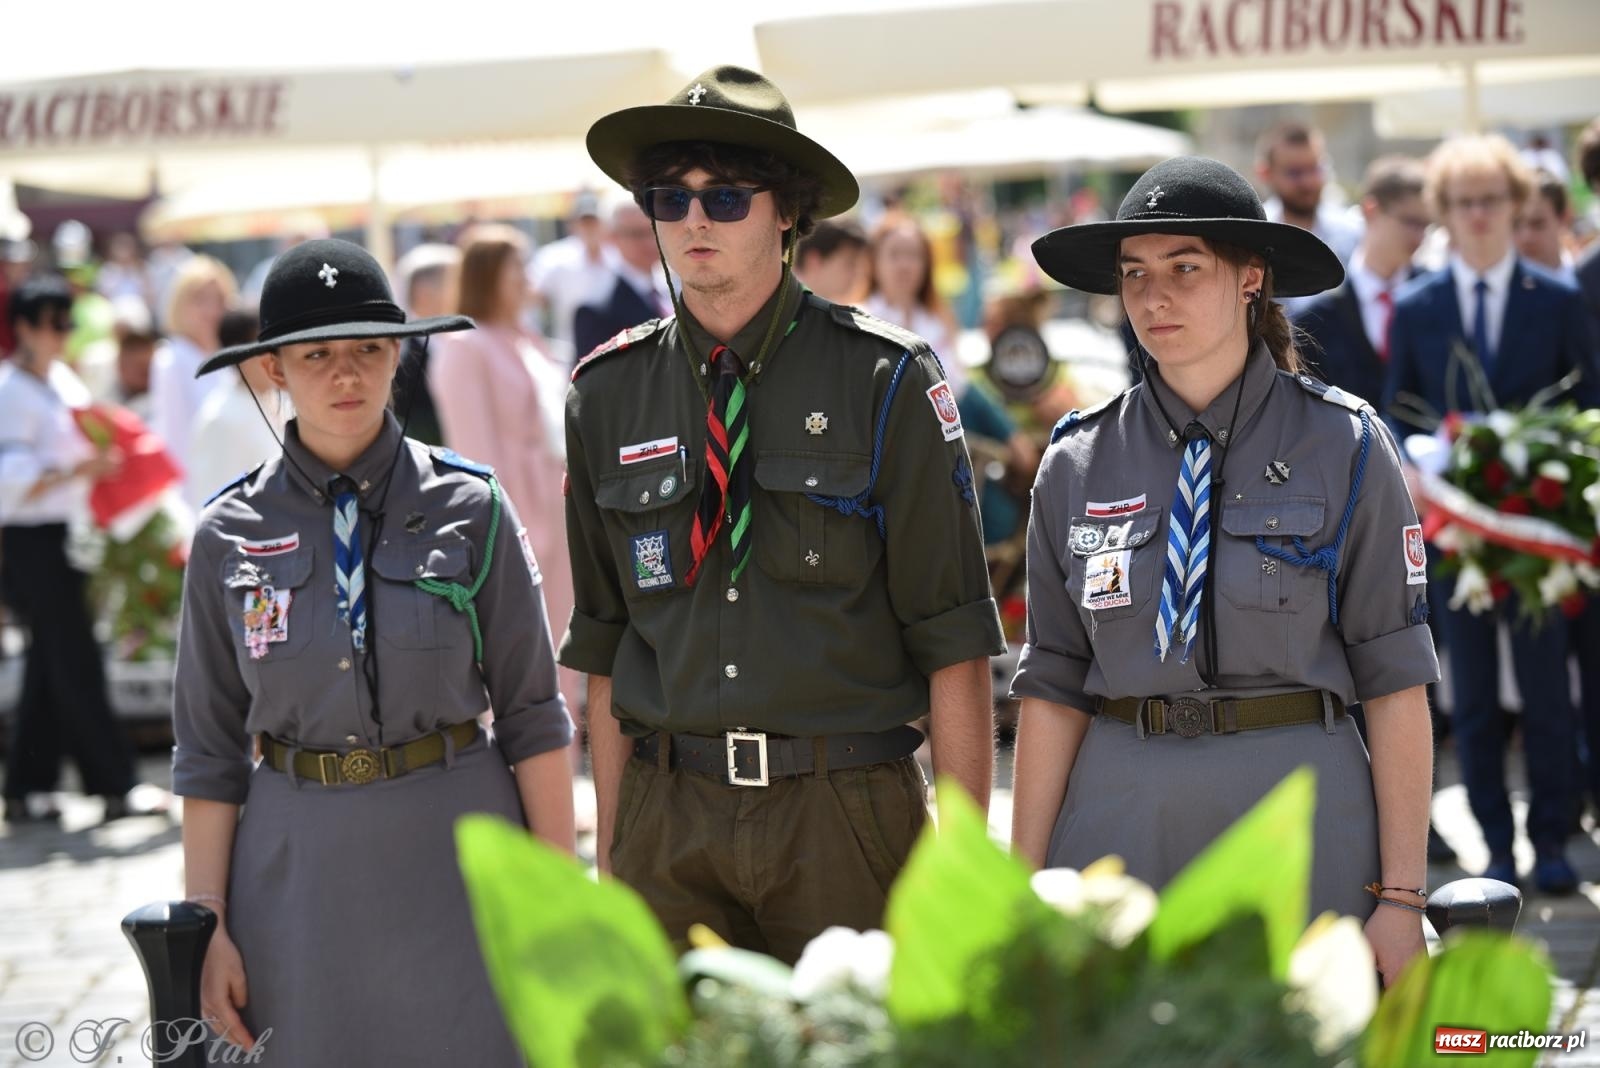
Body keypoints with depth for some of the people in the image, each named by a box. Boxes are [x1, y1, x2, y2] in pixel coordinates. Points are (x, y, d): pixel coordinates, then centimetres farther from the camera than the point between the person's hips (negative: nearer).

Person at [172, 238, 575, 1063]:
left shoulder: (470, 509, -1)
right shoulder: (230, 535, 2)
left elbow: (532, 715, 1)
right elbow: (210, 747, 6)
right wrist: (206, 922, 1)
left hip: (456, 847, -1)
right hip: (298, 863, 1)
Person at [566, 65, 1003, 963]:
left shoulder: (886, 381, -3)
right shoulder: (609, 395, 8)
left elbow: (955, 644, -4)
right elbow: (604, 651, 11)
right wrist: (610, 854, 7)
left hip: (845, 815, -2)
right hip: (669, 819, 3)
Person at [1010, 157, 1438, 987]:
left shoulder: (1344, 446, -2)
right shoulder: (1078, 463, 5)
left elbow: (1393, 682, -4)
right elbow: (1053, 687, 6)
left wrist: (1401, 897, -8)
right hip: (1121, 816, 2)